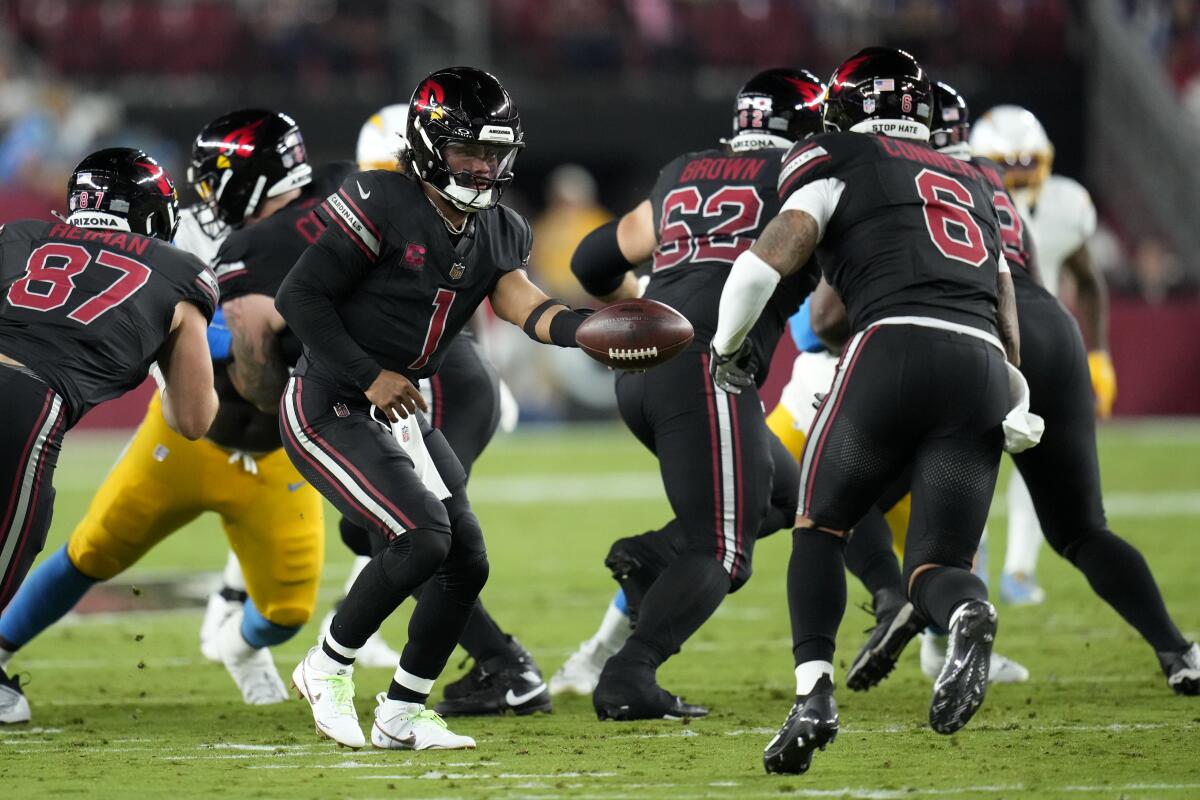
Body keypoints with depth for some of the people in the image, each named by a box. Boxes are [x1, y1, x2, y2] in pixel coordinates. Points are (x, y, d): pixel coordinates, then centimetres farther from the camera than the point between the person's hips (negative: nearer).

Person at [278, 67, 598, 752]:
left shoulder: (498, 234, 4)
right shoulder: (382, 206, -18)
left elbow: (526, 307, -13)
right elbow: (299, 298, -16)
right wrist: (369, 375, -18)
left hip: (401, 413, 8)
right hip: (330, 411, -8)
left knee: (467, 562, 2)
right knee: (422, 537, -20)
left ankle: (403, 715, 17)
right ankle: (327, 669, 0)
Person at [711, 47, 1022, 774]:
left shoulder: (842, 164, 13)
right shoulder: (973, 187, 31)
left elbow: (767, 263, 2)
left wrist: (727, 346, 18)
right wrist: (1014, 409, 37)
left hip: (896, 345, -4)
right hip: (982, 368, 4)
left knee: (821, 527, 17)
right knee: (936, 565, 7)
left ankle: (814, 696, -2)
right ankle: (969, 613, -31)